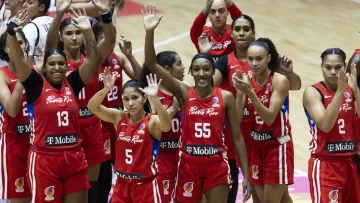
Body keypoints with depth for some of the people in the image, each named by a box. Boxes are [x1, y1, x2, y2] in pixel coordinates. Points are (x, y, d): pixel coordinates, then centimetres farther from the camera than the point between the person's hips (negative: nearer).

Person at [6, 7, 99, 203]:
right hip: (44, 159, -4)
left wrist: (88, 31, -11)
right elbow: (18, 59, -14)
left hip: (74, 158, 4)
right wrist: (11, 33, -29)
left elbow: (92, 59, 1)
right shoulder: (36, 85, -2)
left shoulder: (72, 84, 7)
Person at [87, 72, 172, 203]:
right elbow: (92, 106, -10)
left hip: (145, 184, -4)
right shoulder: (119, 118, 0)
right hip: (122, 183, 4)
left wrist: (154, 98, -49)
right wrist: (106, 89, -29)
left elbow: (166, 126, -35)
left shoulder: (152, 121, -12)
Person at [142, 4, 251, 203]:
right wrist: (150, 32, -26)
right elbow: (151, 64, -12)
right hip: (189, 164, 0)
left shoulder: (226, 97, -2)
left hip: (216, 165, 0)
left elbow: (237, 137, 2)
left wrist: (246, 175, -1)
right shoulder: (184, 93, -3)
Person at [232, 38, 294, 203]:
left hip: (278, 145, -6)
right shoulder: (247, 80, -1)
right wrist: (240, 91, -19)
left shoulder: (279, 81, -16)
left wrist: (250, 92, -32)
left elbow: (269, 117, -24)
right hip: (257, 145, 6)